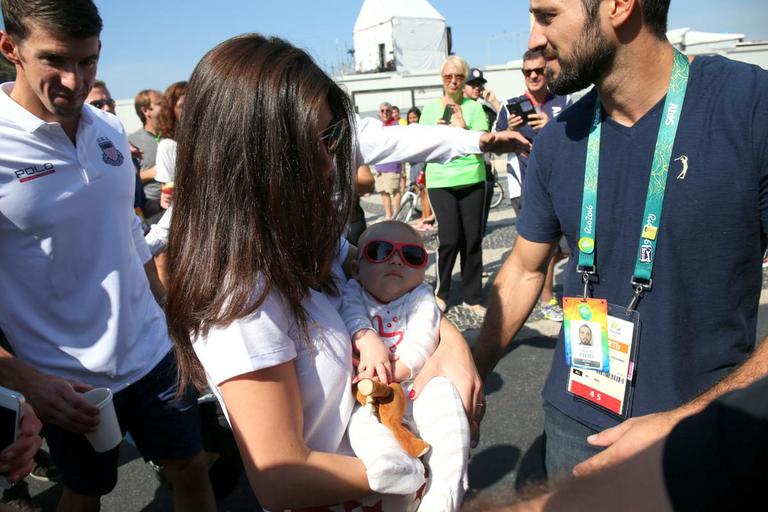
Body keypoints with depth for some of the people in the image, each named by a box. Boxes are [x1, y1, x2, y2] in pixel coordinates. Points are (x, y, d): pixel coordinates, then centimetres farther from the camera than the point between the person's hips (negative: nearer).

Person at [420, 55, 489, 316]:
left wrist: (463, 127, -18)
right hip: (440, 182, -1)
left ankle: (473, 297, 16)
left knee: (473, 240, 2)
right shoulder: (430, 109, 9)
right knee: (450, 239, -8)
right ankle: (441, 292, 13)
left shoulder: (474, 107, 6)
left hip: (472, 180, 1)